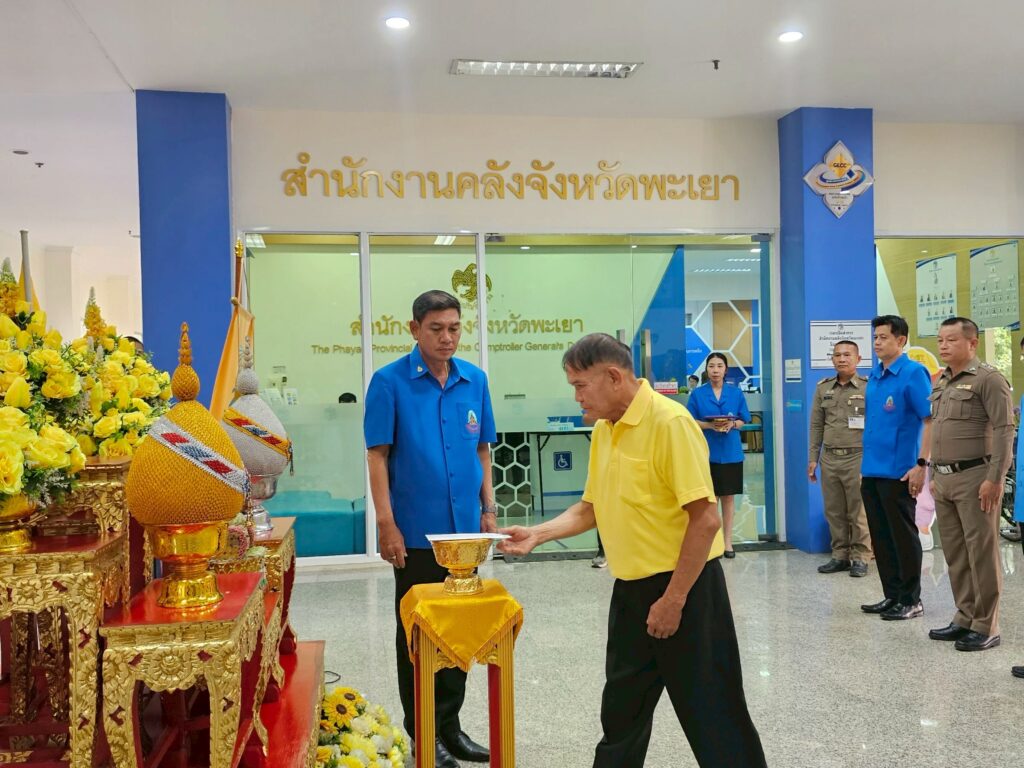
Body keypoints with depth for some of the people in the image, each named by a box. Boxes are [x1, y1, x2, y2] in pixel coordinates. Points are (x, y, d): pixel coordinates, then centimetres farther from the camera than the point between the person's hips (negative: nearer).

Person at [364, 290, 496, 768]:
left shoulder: (475, 380, 3)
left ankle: (449, 725, 30)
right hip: (416, 531, -4)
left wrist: (488, 509, 6)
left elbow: (482, 450, 10)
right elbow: (378, 456, -10)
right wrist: (387, 524, -14)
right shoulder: (390, 382, -9)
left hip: (465, 527, 5)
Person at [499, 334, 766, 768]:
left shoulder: (670, 423, -19)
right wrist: (537, 535, 5)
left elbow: (705, 519, -21)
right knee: (621, 708, 20)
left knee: (710, 712, 3)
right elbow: (591, 508, 17)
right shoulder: (602, 431, 7)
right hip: (631, 587, 8)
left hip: (685, 585, -8)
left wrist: (673, 599, -20)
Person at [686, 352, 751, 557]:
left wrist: (731, 424, -14)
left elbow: (743, 420, 7)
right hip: (707, 452, -1)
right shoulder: (697, 394, 0)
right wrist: (710, 426, -17)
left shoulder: (736, 393, 5)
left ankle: (727, 540, 17)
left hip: (731, 452, 1)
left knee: (728, 497, 8)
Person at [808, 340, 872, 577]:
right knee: (834, 512, 9)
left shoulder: (868, 387, -1)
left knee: (859, 512, -1)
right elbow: (816, 426, 14)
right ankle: (840, 555, 19)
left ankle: (860, 557, 10)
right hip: (830, 459, 4)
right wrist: (813, 458, 10)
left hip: (858, 458, -4)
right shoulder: (823, 388, 12)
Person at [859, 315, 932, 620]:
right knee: (880, 536, 13)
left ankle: (911, 600, 15)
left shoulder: (913, 373, -10)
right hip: (871, 471, 7)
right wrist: (866, 461, 16)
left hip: (898, 471, -7)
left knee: (903, 536, 3)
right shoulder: (874, 375, 12)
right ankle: (891, 595, 24)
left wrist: (921, 464, -20)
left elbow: (930, 421, -14)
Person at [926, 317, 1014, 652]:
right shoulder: (941, 383, 16)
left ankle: (986, 627, 6)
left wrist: (994, 479, -19)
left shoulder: (988, 379, -9)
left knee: (982, 552, -2)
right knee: (955, 553, 12)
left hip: (975, 478, -8)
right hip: (945, 479, 8)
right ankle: (965, 618, 23)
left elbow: (1004, 431, -14)